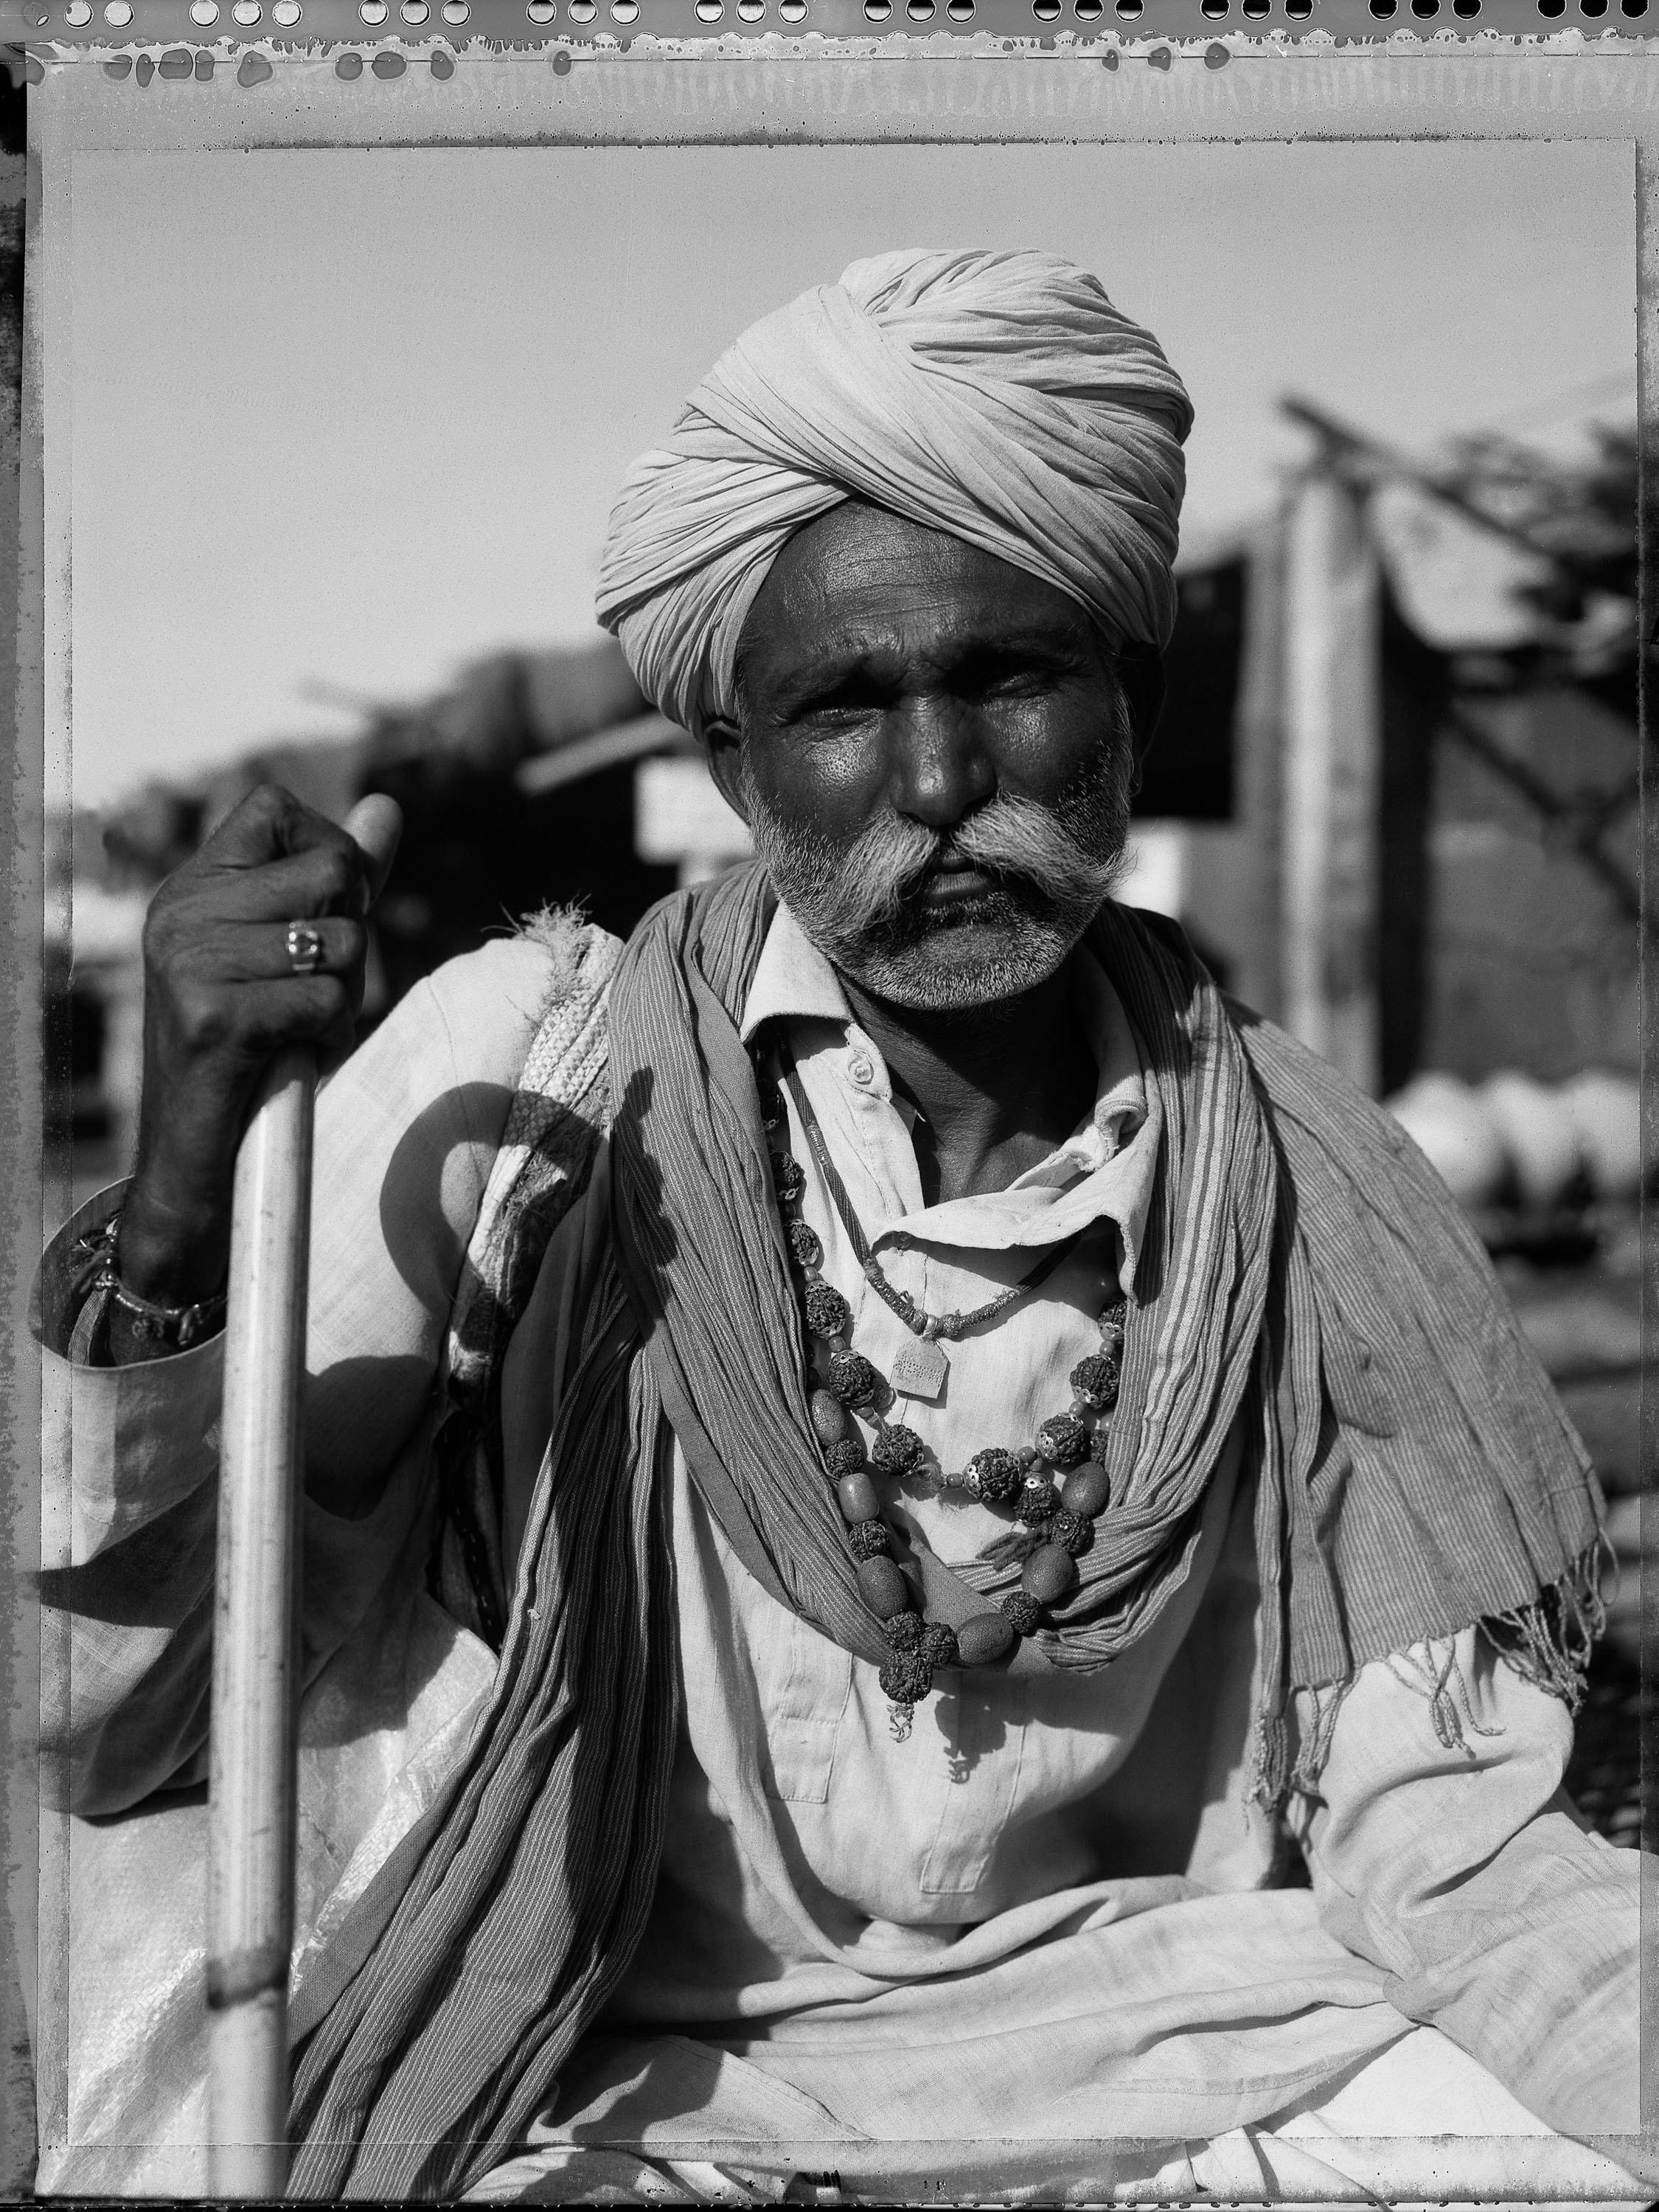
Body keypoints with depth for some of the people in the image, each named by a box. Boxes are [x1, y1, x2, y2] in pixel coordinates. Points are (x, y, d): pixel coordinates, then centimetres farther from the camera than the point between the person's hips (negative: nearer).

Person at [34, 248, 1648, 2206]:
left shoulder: (1299, 1186, -3)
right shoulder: (518, 1081, -10)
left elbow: (1437, 1824, 1)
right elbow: (99, 1719, -12)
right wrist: (171, 1228, -30)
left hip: (1161, 2029, 3)